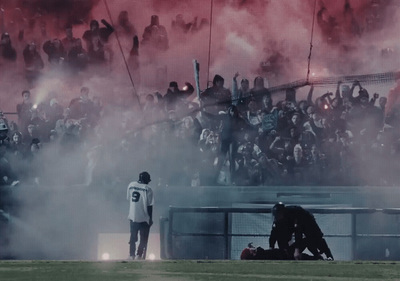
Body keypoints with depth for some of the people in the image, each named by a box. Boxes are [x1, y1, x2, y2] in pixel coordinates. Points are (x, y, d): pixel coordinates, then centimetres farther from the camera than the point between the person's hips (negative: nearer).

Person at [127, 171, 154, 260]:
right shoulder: (147, 189, -12)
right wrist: (150, 219, -3)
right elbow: (149, 205, -11)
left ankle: (131, 255, 11)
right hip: (144, 218, -4)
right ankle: (139, 255, -2)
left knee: (133, 237, 14)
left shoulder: (131, 185, 2)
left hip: (132, 216, 4)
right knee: (143, 238, 5)